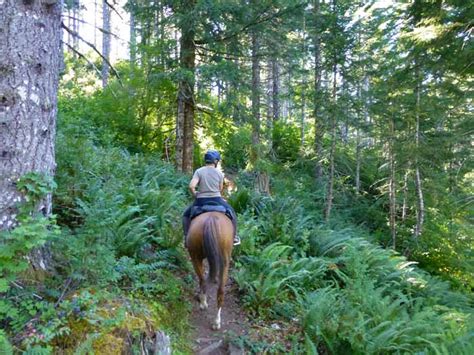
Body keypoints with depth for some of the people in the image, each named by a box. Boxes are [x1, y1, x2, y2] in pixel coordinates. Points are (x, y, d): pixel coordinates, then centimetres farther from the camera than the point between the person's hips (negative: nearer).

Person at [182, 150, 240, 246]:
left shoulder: (199, 171, -7)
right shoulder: (220, 173, -1)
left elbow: (191, 186, -18)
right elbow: (220, 189, 6)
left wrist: (194, 194, 2)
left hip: (201, 201, -1)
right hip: (217, 200, 1)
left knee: (186, 215, 25)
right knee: (232, 213, 27)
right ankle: (234, 237, 31)